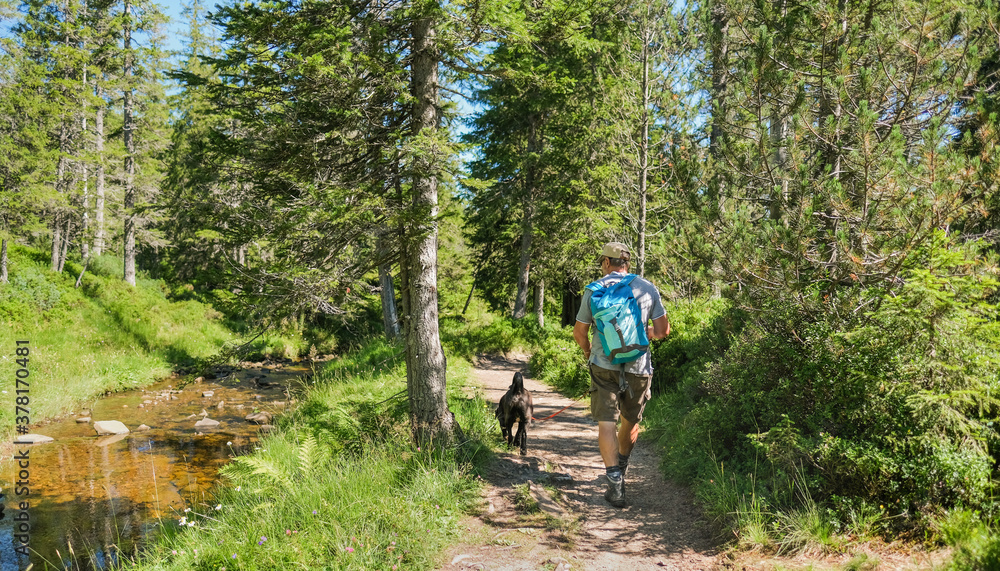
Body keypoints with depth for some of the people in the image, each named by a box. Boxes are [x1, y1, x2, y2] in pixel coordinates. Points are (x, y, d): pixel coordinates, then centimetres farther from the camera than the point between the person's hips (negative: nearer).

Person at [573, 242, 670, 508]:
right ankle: (621, 468, 40)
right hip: (638, 366, 3)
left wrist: (587, 350, 22)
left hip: (604, 365, -2)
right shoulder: (647, 288, 2)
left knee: (607, 423, 0)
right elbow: (663, 330, 4)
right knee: (631, 421, 21)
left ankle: (616, 485, -9)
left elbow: (579, 331, 2)